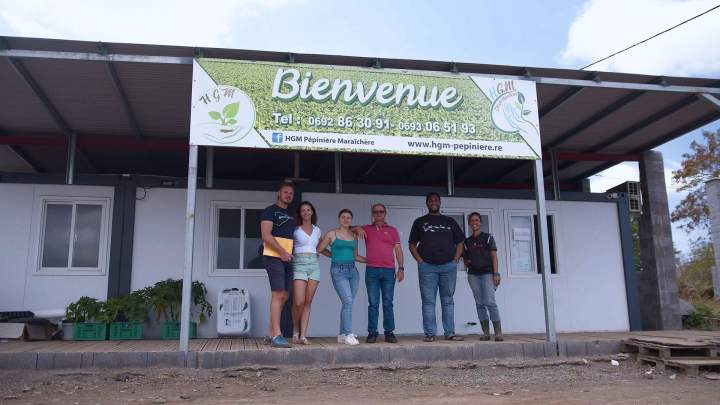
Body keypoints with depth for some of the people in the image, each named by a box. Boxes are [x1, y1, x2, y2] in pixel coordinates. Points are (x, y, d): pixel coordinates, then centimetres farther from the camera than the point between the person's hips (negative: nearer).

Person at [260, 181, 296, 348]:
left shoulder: (290, 215, 21)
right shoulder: (270, 211, -2)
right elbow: (266, 235, -13)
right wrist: (282, 252, -17)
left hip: (287, 259, 8)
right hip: (273, 257, -8)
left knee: (284, 296, 7)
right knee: (278, 294, -14)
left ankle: (270, 333, 15)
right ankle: (277, 336, -15)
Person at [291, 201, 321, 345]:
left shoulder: (317, 230, 16)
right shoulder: (295, 229, 3)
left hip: (314, 264, 4)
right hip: (299, 264, -4)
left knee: (308, 302, 1)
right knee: (298, 302, -13)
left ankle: (303, 336, 3)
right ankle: (295, 330, 12)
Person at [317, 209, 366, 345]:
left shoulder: (354, 236, 14)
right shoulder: (331, 234, 2)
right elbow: (319, 249, 7)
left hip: (352, 270, 5)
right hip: (338, 270, -5)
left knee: (348, 303, 5)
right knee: (348, 301, -16)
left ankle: (342, 335, 14)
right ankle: (348, 334, -13)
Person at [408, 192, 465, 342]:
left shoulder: (449, 221, 16)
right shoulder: (419, 222, 12)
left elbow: (460, 242, 15)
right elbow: (412, 244, 10)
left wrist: (455, 259, 2)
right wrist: (420, 261, -4)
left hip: (449, 266, 1)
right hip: (427, 267, -1)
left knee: (448, 301, 4)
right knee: (428, 301, -2)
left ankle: (450, 333, 7)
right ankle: (429, 333, 1)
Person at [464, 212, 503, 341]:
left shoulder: (488, 237, 5)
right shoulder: (467, 241, 14)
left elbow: (494, 256, -1)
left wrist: (495, 274, -10)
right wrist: (467, 263, -3)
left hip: (487, 273, -4)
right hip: (473, 275, 4)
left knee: (489, 302, -15)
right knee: (479, 303, 0)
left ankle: (498, 332, -13)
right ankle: (486, 332, 3)